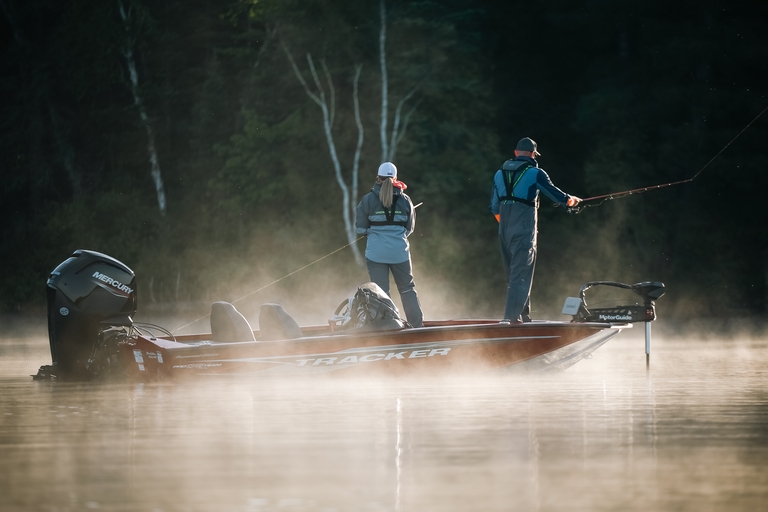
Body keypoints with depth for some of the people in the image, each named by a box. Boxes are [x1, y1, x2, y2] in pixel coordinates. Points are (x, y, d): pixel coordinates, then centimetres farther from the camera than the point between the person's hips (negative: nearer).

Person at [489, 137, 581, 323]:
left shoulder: (499, 174, 10)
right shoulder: (535, 173, -6)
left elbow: (494, 207, 15)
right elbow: (555, 194, 1)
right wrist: (571, 200, 23)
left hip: (505, 230, 6)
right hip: (524, 229, -6)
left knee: (513, 274, 15)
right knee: (521, 275, -6)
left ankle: (524, 317, 22)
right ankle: (511, 317, -16)